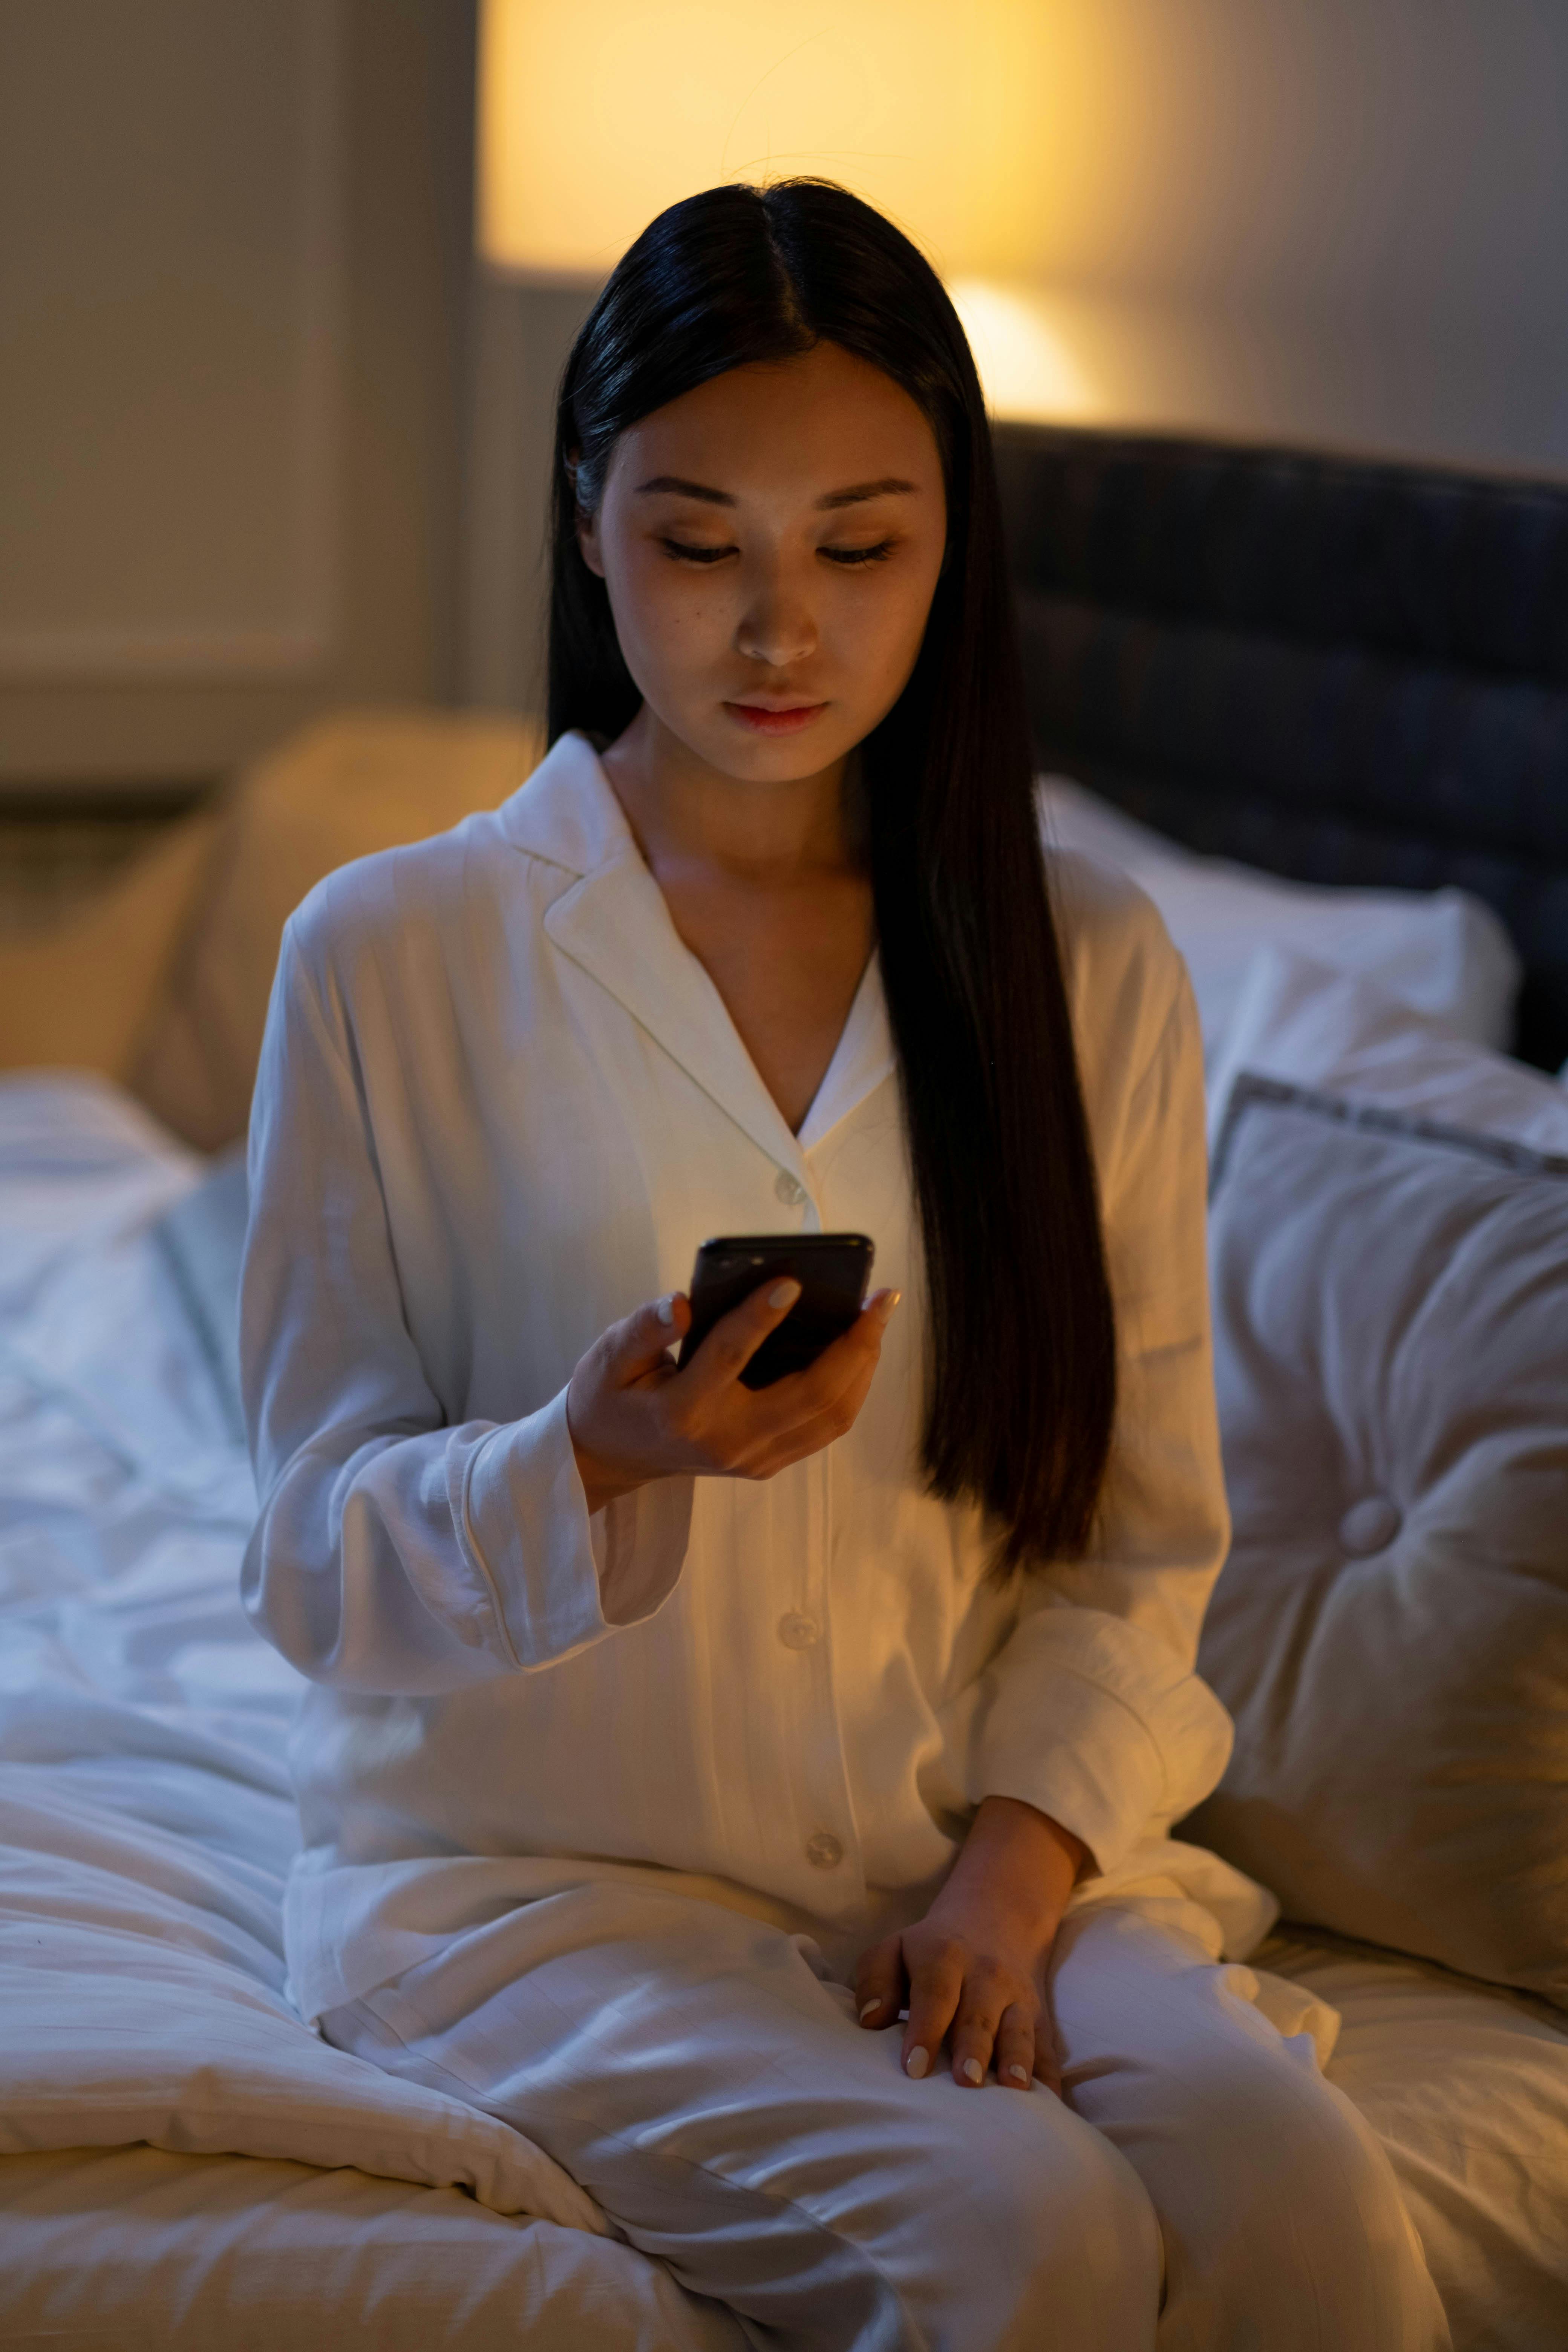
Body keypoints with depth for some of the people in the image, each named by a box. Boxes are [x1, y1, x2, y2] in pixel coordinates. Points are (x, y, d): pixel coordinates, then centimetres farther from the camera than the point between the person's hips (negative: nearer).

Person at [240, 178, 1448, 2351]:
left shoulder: (1094, 971, 7)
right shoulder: (392, 953, -1)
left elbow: (1143, 1537, 7)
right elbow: (322, 1556, -2)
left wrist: (1020, 1859, -10)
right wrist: (600, 1459, -22)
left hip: (988, 1854, 3)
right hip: (540, 1869, -2)